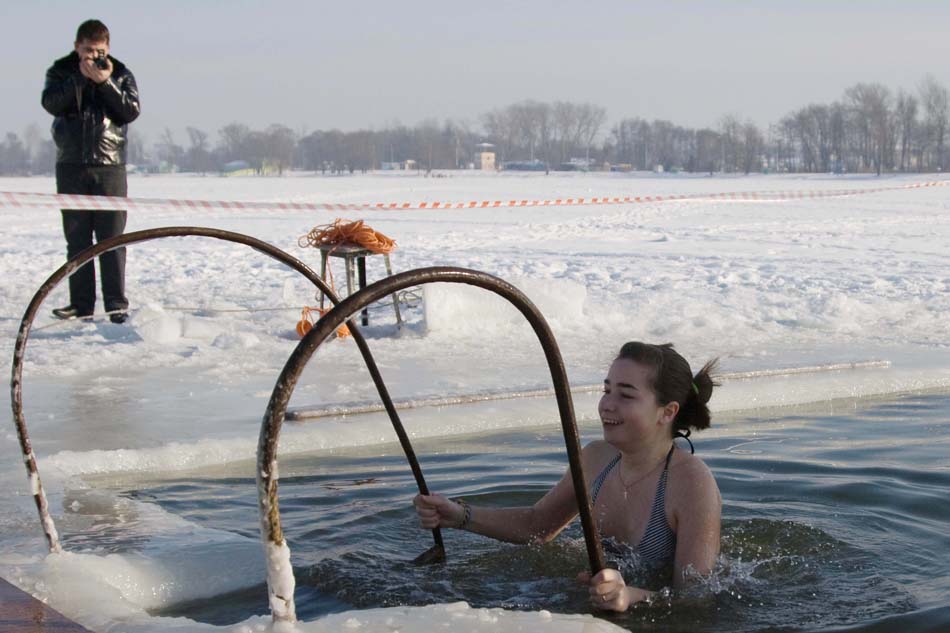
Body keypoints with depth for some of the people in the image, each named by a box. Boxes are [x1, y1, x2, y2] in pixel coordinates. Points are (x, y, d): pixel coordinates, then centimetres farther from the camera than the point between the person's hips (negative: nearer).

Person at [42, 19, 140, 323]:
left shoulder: (120, 74, 7)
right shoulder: (61, 71, 7)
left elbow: (131, 111, -6)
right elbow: (51, 103, -10)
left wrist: (105, 82, -15)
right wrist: (81, 77, -17)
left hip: (110, 165, -1)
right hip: (71, 166, 1)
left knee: (112, 238, -4)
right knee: (77, 239, 3)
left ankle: (116, 304, -2)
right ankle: (81, 304, 6)